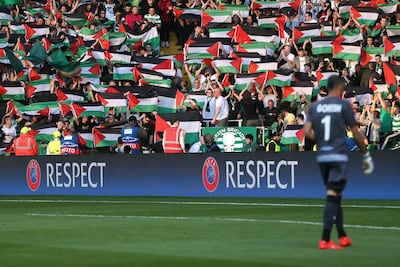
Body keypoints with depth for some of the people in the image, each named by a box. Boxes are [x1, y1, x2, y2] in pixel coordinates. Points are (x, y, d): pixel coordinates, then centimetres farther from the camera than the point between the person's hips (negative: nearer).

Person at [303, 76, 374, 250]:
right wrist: (366, 155, 9)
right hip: (338, 156, -5)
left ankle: (343, 237, 22)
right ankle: (325, 240, -13)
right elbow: (356, 134, -2)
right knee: (332, 196, -7)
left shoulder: (315, 106, 8)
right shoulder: (344, 105, -3)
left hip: (321, 157, 5)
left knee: (335, 196, 16)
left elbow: (307, 132, -1)